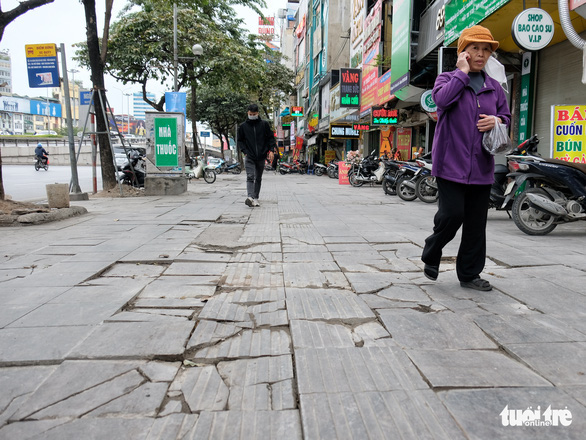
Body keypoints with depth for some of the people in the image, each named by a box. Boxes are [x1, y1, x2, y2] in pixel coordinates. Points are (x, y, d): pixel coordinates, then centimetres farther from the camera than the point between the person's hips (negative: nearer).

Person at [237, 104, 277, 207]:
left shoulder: (264, 124, 3)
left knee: (258, 178, 9)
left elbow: (271, 137, 8)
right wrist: (245, 151, -1)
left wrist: (271, 150, -3)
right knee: (250, 177, -16)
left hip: (261, 157, 2)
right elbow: (240, 140, 12)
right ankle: (250, 197, -28)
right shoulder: (243, 126, 4)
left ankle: (256, 198, 17)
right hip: (249, 157, -1)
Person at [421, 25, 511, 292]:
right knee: (452, 215, -12)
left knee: (476, 225, 7)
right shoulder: (448, 78, 4)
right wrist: (462, 71, -9)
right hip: (451, 164, -5)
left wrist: (497, 120, 0)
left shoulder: (494, 87, 17)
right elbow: (442, 99, -18)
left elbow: (507, 116, 23)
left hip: (481, 167, 5)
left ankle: (469, 274, 20)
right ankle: (431, 255, 17)